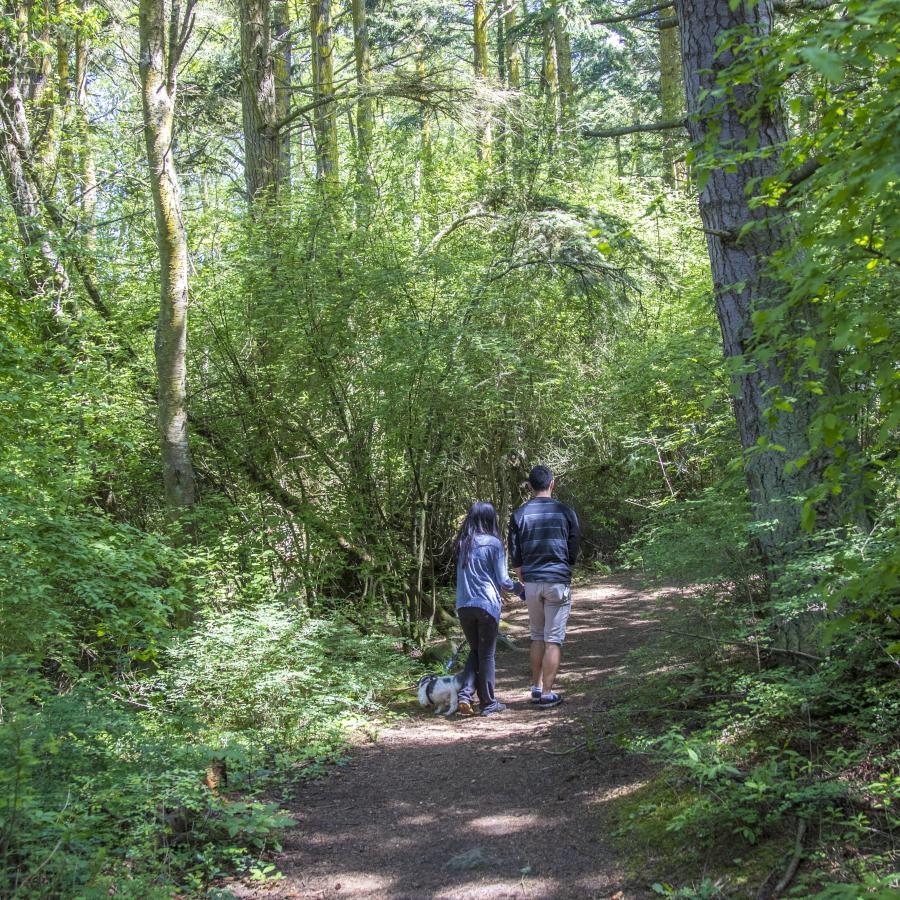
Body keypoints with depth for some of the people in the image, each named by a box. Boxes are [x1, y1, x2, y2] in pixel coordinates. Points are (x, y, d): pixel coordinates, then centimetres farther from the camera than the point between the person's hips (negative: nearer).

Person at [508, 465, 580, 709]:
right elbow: (574, 550, 4)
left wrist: (525, 581, 13)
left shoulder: (519, 514, 1)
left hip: (532, 582, 2)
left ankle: (536, 688, 18)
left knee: (537, 636, 17)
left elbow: (515, 557, 3)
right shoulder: (566, 512, -2)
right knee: (554, 639, 2)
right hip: (559, 581, -2)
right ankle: (547, 694, 2)